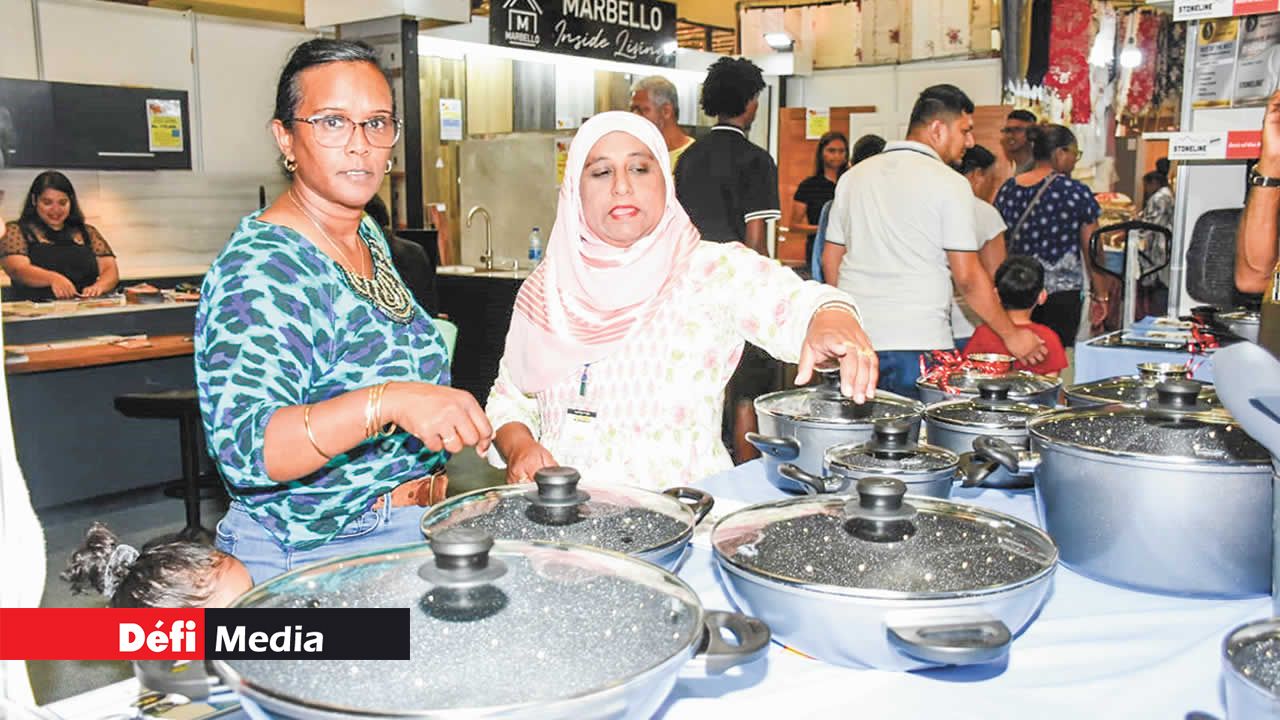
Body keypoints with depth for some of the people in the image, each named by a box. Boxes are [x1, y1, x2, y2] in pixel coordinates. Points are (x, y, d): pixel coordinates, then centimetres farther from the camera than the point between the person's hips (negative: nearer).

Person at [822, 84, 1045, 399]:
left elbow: (830, 259, 15)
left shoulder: (854, 175, 12)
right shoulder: (949, 183, -6)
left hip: (855, 340, 6)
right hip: (918, 344, -6)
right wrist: (1011, 335, 2)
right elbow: (967, 277, -8)